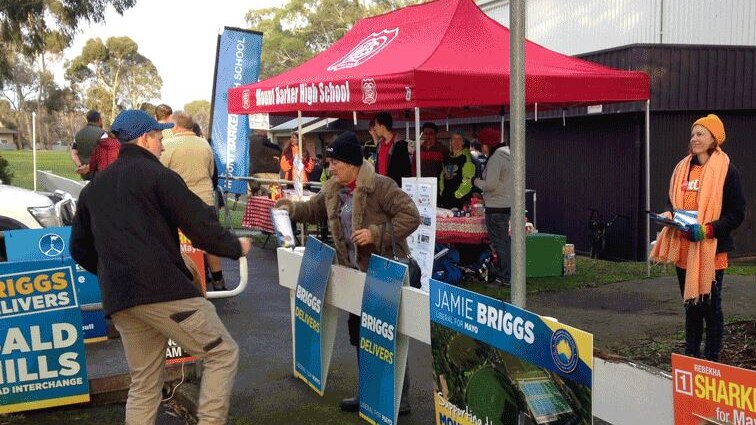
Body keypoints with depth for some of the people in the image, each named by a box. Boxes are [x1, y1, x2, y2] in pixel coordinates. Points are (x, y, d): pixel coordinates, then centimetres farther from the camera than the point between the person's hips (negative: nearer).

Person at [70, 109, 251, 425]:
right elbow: (201, 227, -9)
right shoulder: (157, 175, -2)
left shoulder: (93, 188, 20)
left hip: (119, 299, 7)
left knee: (143, 385, 16)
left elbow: (80, 249, 23)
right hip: (164, 289, -7)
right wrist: (236, 247, 8)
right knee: (223, 354, 4)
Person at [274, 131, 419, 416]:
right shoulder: (333, 190, 6)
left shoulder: (380, 186, -18)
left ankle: (399, 398, 11)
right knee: (359, 334, 16)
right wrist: (292, 208, 3)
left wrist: (376, 233, -28)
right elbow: (314, 210, 22)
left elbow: (411, 216, -21)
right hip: (355, 273, 8)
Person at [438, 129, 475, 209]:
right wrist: (442, 192, 12)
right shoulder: (446, 157, 15)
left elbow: (468, 179, -13)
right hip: (446, 196, 6)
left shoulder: (466, 157, -6)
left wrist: (458, 193, -15)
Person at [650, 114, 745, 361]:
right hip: (684, 248, 6)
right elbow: (672, 200, 20)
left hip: (710, 250, -6)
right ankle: (690, 355, 26)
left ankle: (712, 358, 14)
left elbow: (736, 214, -9)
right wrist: (669, 214, -3)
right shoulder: (683, 168, 9)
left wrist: (706, 230, -21)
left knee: (710, 304, 3)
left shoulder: (726, 171, -9)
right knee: (690, 303, 15)